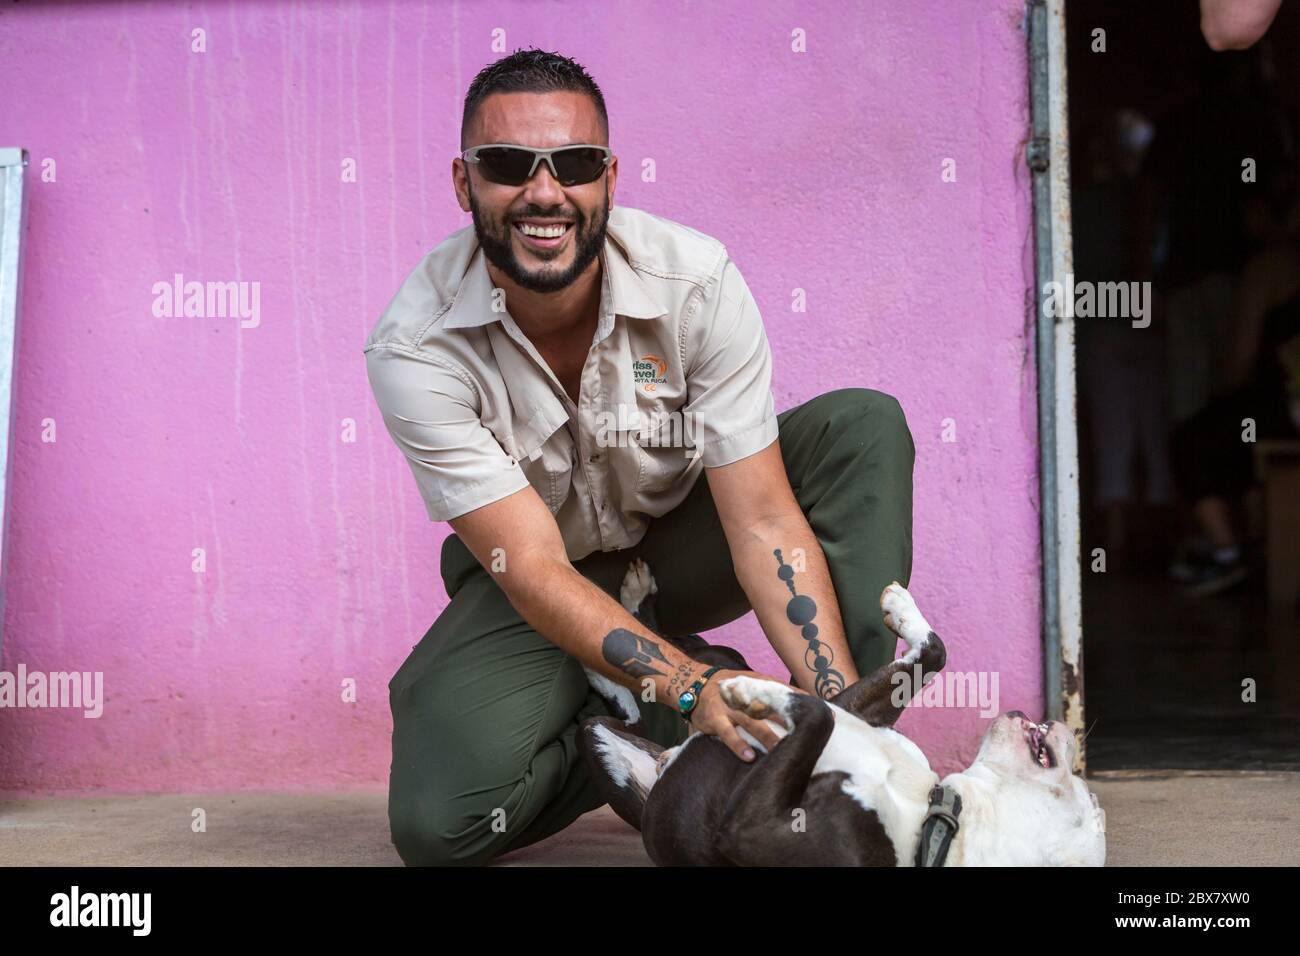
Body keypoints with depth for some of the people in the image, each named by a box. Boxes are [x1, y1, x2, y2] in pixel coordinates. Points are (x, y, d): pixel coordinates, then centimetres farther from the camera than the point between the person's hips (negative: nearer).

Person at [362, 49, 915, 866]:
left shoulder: (697, 282, -23)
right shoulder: (415, 346, -26)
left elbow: (764, 522, -24)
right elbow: (535, 570, -28)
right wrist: (693, 690, -43)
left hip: (681, 540, 2)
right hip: (532, 583, -1)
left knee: (865, 427, -23)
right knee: (436, 823, -27)